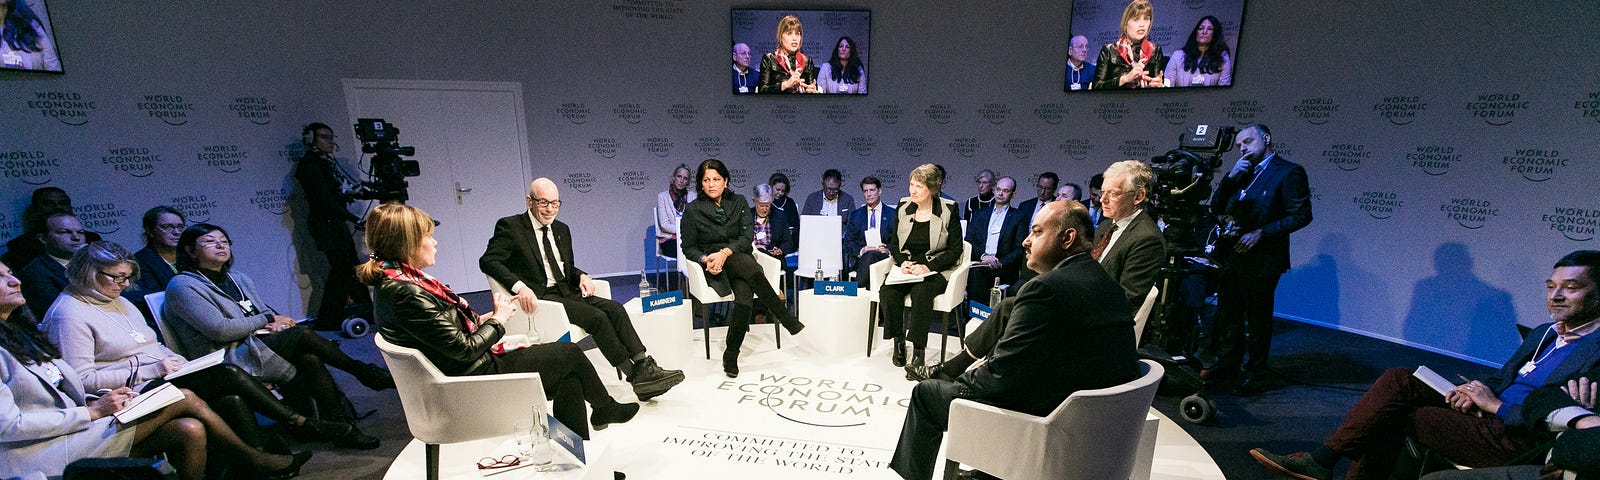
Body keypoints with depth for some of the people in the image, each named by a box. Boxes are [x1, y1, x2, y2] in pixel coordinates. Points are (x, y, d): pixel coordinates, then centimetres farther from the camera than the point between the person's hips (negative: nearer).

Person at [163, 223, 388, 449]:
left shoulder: (239, 280, 21)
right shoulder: (182, 285, -2)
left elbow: (268, 311, 19)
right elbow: (218, 330, -15)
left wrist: (277, 324, -6)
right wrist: (267, 319, -8)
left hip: (255, 347, 6)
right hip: (228, 360, -6)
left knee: (310, 359, -25)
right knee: (303, 335, -27)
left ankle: (343, 428, -27)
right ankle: (363, 372, -12)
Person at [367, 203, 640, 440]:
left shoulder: (397, 280, 4)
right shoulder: (406, 294, -27)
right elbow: (464, 350, -24)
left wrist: (480, 320, 1)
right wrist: (497, 320, -9)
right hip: (477, 378, -9)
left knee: (569, 376, 7)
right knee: (571, 353, 1)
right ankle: (606, 409, 28)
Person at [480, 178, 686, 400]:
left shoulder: (561, 229, 18)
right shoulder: (510, 226, -2)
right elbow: (487, 260, -14)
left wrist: (582, 276, 0)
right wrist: (519, 286, -30)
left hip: (566, 292, 7)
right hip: (539, 297, -6)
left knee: (615, 309, -18)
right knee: (597, 317, -25)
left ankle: (645, 366, -22)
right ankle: (636, 376, -18)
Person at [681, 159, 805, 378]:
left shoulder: (739, 202, 8)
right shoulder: (693, 210, 4)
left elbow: (747, 237, -1)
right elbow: (688, 247, 5)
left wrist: (725, 252, -19)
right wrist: (705, 259, -17)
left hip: (740, 257, 2)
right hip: (714, 268, -2)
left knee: (745, 295, -32)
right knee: (748, 265, -35)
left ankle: (731, 355, -21)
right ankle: (786, 318, -30)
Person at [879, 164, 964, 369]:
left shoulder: (948, 209, -3)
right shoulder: (903, 207, 7)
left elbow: (955, 250, -3)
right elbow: (894, 244, 12)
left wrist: (928, 267, -16)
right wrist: (903, 262, -9)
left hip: (937, 270, -3)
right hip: (906, 267, 4)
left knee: (921, 292, -35)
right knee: (887, 290, -27)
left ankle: (919, 348, -23)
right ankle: (898, 342, -14)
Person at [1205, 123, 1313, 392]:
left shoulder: (1289, 172, -6)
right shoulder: (1241, 172, 14)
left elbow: (1301, 215, -11)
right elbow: (1216, 208, 9)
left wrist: (1260, 233, -18)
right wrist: (1231, 177, -3)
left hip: (1261, 260, -7)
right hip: (1231, 257, 7)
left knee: (1258, 319, 5)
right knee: (1227, 315, 14)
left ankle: (1253, 374, 18)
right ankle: (1227, 367, 28)